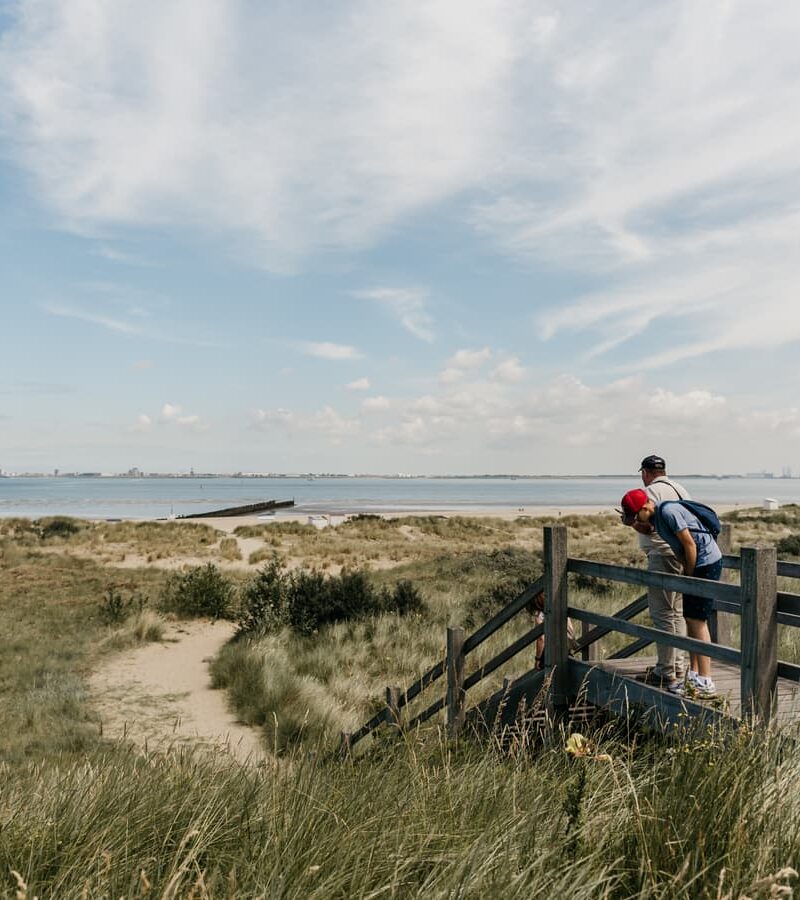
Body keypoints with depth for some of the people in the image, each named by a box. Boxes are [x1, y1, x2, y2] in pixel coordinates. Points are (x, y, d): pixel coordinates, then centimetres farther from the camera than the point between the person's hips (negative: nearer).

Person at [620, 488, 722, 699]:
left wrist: (689, 576, -11)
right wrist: (686, 573, 9)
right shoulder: (657, 516, 10)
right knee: (691, 619, 11)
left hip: (707, 563, -10)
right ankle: (694, 675, 18)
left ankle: (705, 683, -6)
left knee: (697, 620, -9)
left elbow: (690, 545, -20)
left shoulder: (668, 511, -20)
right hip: (697, 564, 10)